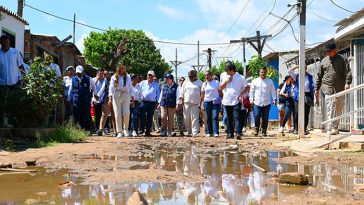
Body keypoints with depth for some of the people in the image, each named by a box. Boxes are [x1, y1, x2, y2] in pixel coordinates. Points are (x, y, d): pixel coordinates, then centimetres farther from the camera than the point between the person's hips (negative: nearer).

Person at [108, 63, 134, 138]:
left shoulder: (128, 77, 11)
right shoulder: (114, 77, 5)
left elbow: (130, 89, 13)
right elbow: (111, 88, 1)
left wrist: (132, 99, 9)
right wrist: (110, 98, -11)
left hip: (126, 96, 1)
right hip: (116, 96, -1)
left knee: (126, 114, -9)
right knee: (118, 115, -2)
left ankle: (126, 129, 10)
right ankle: (119, 132, 4)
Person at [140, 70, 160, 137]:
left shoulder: (156, 85, 15)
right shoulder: (142, 83, 14)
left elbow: (158, 94, 14)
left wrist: (157, 102, 4)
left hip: (152, 103, 1)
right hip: (143, 102, -1)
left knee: (150, 118, 3)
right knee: (143, 116, -11)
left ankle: (148, 131, 8)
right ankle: (142, 129, -6)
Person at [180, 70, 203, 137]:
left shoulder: (199, 83, 5)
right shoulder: (186, 82, 14)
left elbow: (202, 93, 3)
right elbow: (182, 92, 16)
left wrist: (201, 102, -4)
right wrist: (182, 100, 7)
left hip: (195, 103, -3)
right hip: (186, 102, 4)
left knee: (194, 118, -8)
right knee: (186, 118, 3)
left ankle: (195, 132, -8)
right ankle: (189, 131, 16)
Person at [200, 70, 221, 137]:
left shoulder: (216, 82, 2)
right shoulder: (204, 84, 10)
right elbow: (202, 94, 14)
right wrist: (200, 102, 9)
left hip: (215, 102, -3)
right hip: (207, 102, 3)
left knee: (215, 117, -11)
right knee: (208, 118, 5)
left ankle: (215, 132, -14)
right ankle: (209, 132, 11)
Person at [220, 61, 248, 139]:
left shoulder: (240, 78, 1)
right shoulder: (224, 77, 13)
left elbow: (247, 88, 4)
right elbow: (221, 88, 12)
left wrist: (241, 94, -10)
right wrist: (226, 81, -3)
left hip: (236, 101, -4)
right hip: (226, 101, 4)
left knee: (237, 117, -12)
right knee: (229, 118, 6)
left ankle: (238, 133, -19)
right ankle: (230, 134, 11)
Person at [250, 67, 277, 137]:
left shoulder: (270, 81, 8)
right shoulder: (255, 81, 10)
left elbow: (273, 91, 8)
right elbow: (252, 91, 12)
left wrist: (274, 99, -2)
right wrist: (251, 99, 5)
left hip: (266, 103, 0)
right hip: (257, 103, 0)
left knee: (265, 118, 2)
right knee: (257, 116, -8)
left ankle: (264, 131, 12)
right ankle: (256, 129, 10)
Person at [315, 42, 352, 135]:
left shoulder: (342, 60, 4)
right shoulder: (324, 61, 11)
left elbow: (348, 72, -5)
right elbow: (319, 76, 14)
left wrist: (347, 83, -23)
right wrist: (316, 89, 10)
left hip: (340, 89, 0)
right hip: (328, 89, 0)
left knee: (338, 110, 6)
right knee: (330, 109, -10)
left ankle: (335, 128, 18)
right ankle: (331, 129, -15)